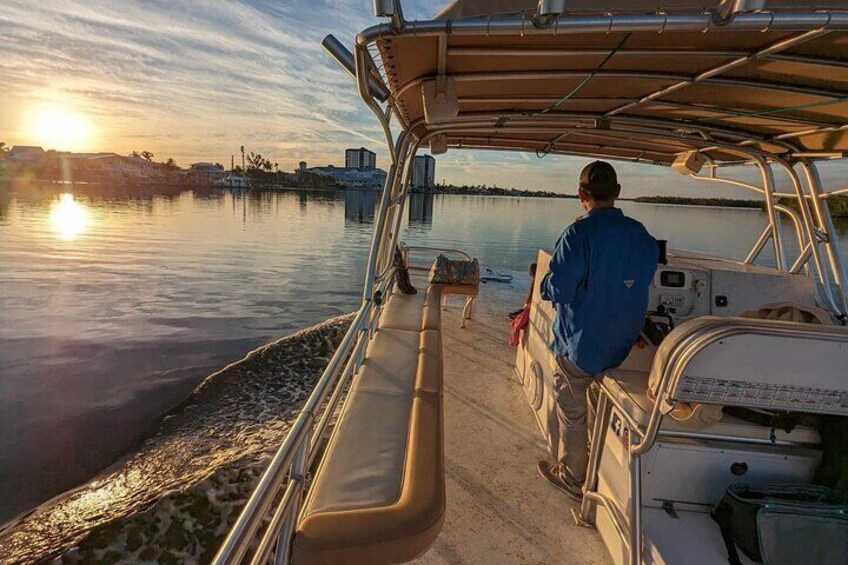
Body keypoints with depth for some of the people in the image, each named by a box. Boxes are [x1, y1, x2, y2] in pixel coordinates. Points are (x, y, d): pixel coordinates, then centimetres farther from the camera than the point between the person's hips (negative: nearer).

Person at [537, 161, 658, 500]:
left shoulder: (579, 234, -23)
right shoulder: (642, 235, -2)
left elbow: (558, 290, -23)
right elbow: (643, 284, 10)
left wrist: (545, 285, -2)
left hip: (580, 342, -6)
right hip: (622, 344, 6)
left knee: (572, 411, 13)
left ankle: (573, 477, 29)